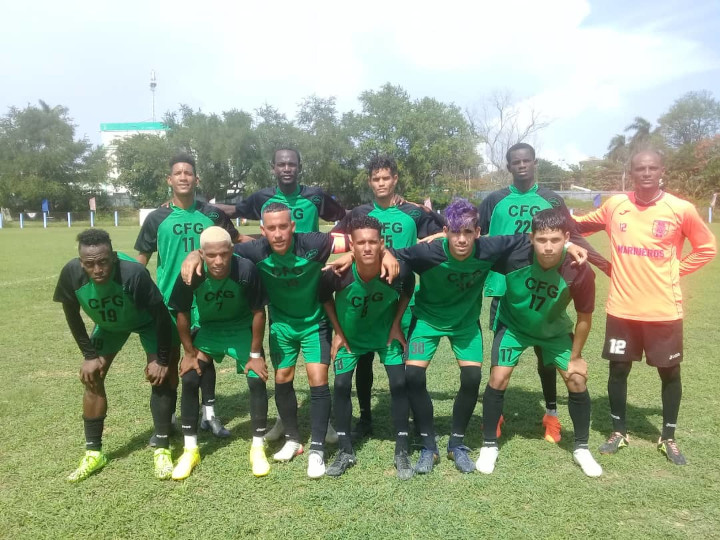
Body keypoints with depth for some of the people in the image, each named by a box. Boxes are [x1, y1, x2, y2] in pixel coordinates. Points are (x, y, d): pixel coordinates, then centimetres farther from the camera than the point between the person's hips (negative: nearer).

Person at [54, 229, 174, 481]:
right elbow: (72, 316, -10)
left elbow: (161, 314, -29)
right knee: (91, 378, 0)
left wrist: (162, 360, -23)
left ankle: (162, 449, -1)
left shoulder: (134, 273, -42)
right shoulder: (71, 274, -31)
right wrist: (89, 355, -8)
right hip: (108, 324, 4)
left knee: (160, 377, -12)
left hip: (147, 321, -3)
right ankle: (94, 452, 15)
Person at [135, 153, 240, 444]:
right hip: (169, 299, -1)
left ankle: (209, 414, 26)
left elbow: (236, 243, 11)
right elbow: (141, 259, 3)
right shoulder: (157, 218, -2)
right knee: (169, 359, 9)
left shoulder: (212, 214, -1)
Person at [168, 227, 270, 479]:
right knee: (189, 381, -6)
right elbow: (182, 314, -10)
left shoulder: (246, 270, -33)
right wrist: (190, 352, -5)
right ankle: (190, 450, 12)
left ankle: (258, 449, 8)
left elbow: (258, 312, -19)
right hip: (208, 329, 2)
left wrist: (255, 353, -13)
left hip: (242, 328, -1)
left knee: (257, 381, -10)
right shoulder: (191, 275, -29)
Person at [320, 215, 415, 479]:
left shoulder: (397, 270, -32)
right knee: (342, 385, -4)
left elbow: (408, 290, -6)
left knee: (399, 384, -6)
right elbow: (324, 297, -9)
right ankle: (346, 452, 14)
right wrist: (337, 332, -7)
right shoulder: (338, 274, -33)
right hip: (349, 335, 0)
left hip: (386, 333, 0)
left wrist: (396, 325, -8)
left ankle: (402, 452, 10)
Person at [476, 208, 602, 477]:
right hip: (513, 324, -1)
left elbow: (584, 318, -15)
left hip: (554, 330, 1)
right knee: (498, 379, -11)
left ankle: (581, 448, 22)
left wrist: (575, 357, -6)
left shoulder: (580, 272, -32)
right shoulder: (514, 256, -35)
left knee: (577, 382, -2)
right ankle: (489, 446, 10)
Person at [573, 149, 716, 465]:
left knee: (669, 372, 10)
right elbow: (581, 225, 15)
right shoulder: (615, 205, -1)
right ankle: (619, 432, 27)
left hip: (664, 309, -1)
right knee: (618, 369, 8)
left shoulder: (681, 209, -6)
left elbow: (707, 248, 6)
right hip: (622, 308, 1)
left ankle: (668, 438, 29)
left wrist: (675, 272, 0)